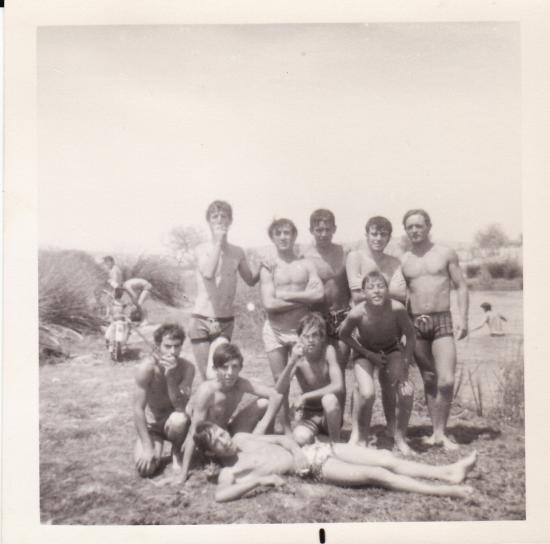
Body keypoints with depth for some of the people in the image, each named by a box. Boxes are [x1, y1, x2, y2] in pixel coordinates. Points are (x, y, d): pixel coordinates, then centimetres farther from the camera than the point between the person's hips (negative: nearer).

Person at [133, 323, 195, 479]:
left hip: (171, 421, 0)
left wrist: (171, 377, -37)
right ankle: (158, 443, 13)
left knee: (179, 420, -36)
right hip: (151, 424, 0)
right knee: (145, 469, -22)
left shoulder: (187, 368, -20)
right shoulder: (147, 368, -25)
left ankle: (177, 452, -3)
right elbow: (138, 409, -22)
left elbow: (181, 407, -25)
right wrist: (147, 447, -24)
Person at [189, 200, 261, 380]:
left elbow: (251, 280, 17)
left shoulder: (237, 252, 6)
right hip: (201, 321, -2)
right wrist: (218, 241, -15)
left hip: (226, 323, 3)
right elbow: (208, 273, -23)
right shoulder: (202, 249, -3)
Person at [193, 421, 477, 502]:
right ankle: (443, 491, -17)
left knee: (385, 458, -5)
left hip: (312, 449, 7)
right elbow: (220, 495, -28)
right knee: (374, 474, -18)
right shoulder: (228, 471, -7)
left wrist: (297, 452, -4)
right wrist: (259, 479, -28)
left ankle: (449, 473, -3)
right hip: (312, 468, -7)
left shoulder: (241, 438, 12)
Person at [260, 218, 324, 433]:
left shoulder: (306, 264, 5)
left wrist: (284, 295, -12)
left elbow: (319, 294, -11)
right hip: (275, 330, 0)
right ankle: (286, 429, 15)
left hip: (301, 329, 0)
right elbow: (269, 304, -11)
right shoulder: (268, 268, 2)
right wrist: (303, 299, -9)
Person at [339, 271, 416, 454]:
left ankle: (400, 437, 8)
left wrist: (404, 367, -16)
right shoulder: (357, 313, -32)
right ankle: (359, 434, 8)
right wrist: (368, 354, -14)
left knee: (406, 392, -17)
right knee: (366, 394, -22)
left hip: (392, 349, 2)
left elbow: (410, 335, -13)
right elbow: (344, 335, -10)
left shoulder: (397, 308, -31)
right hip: (365, 351, -1)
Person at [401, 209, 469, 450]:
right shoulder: (403, 261, 9)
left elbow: (461, 287, 5)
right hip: (415, 323, 2)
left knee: (446, 381, -11)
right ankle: (436, 431, 17)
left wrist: (462, 317, -5)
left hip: (442, 321, -2)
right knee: (429, 380, 7)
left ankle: (441, 432, 4)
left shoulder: (446, 254, 5)